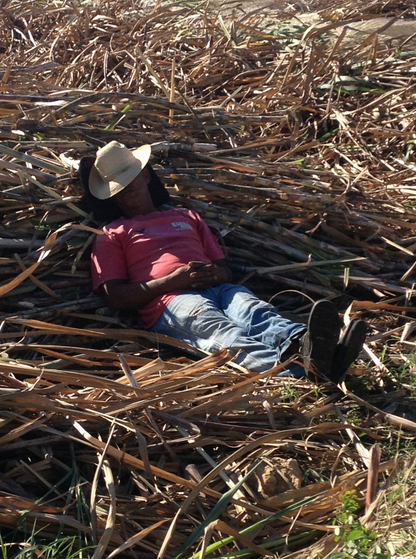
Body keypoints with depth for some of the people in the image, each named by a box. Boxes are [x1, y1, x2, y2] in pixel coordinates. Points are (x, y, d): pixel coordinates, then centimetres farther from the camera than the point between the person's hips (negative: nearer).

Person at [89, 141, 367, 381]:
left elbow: (227, 271, 29)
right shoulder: (112, 235, 23)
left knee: (255, 310, -33)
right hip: (170, 301, -4)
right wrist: (173, 280, -7)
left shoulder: (186, 217, 36)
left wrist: (216, 274, 1)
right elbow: (116, 296, 7)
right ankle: (293, 367, -69)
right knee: (219, 330, -38)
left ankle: (302, 345, -66)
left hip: (217, 289, 5)